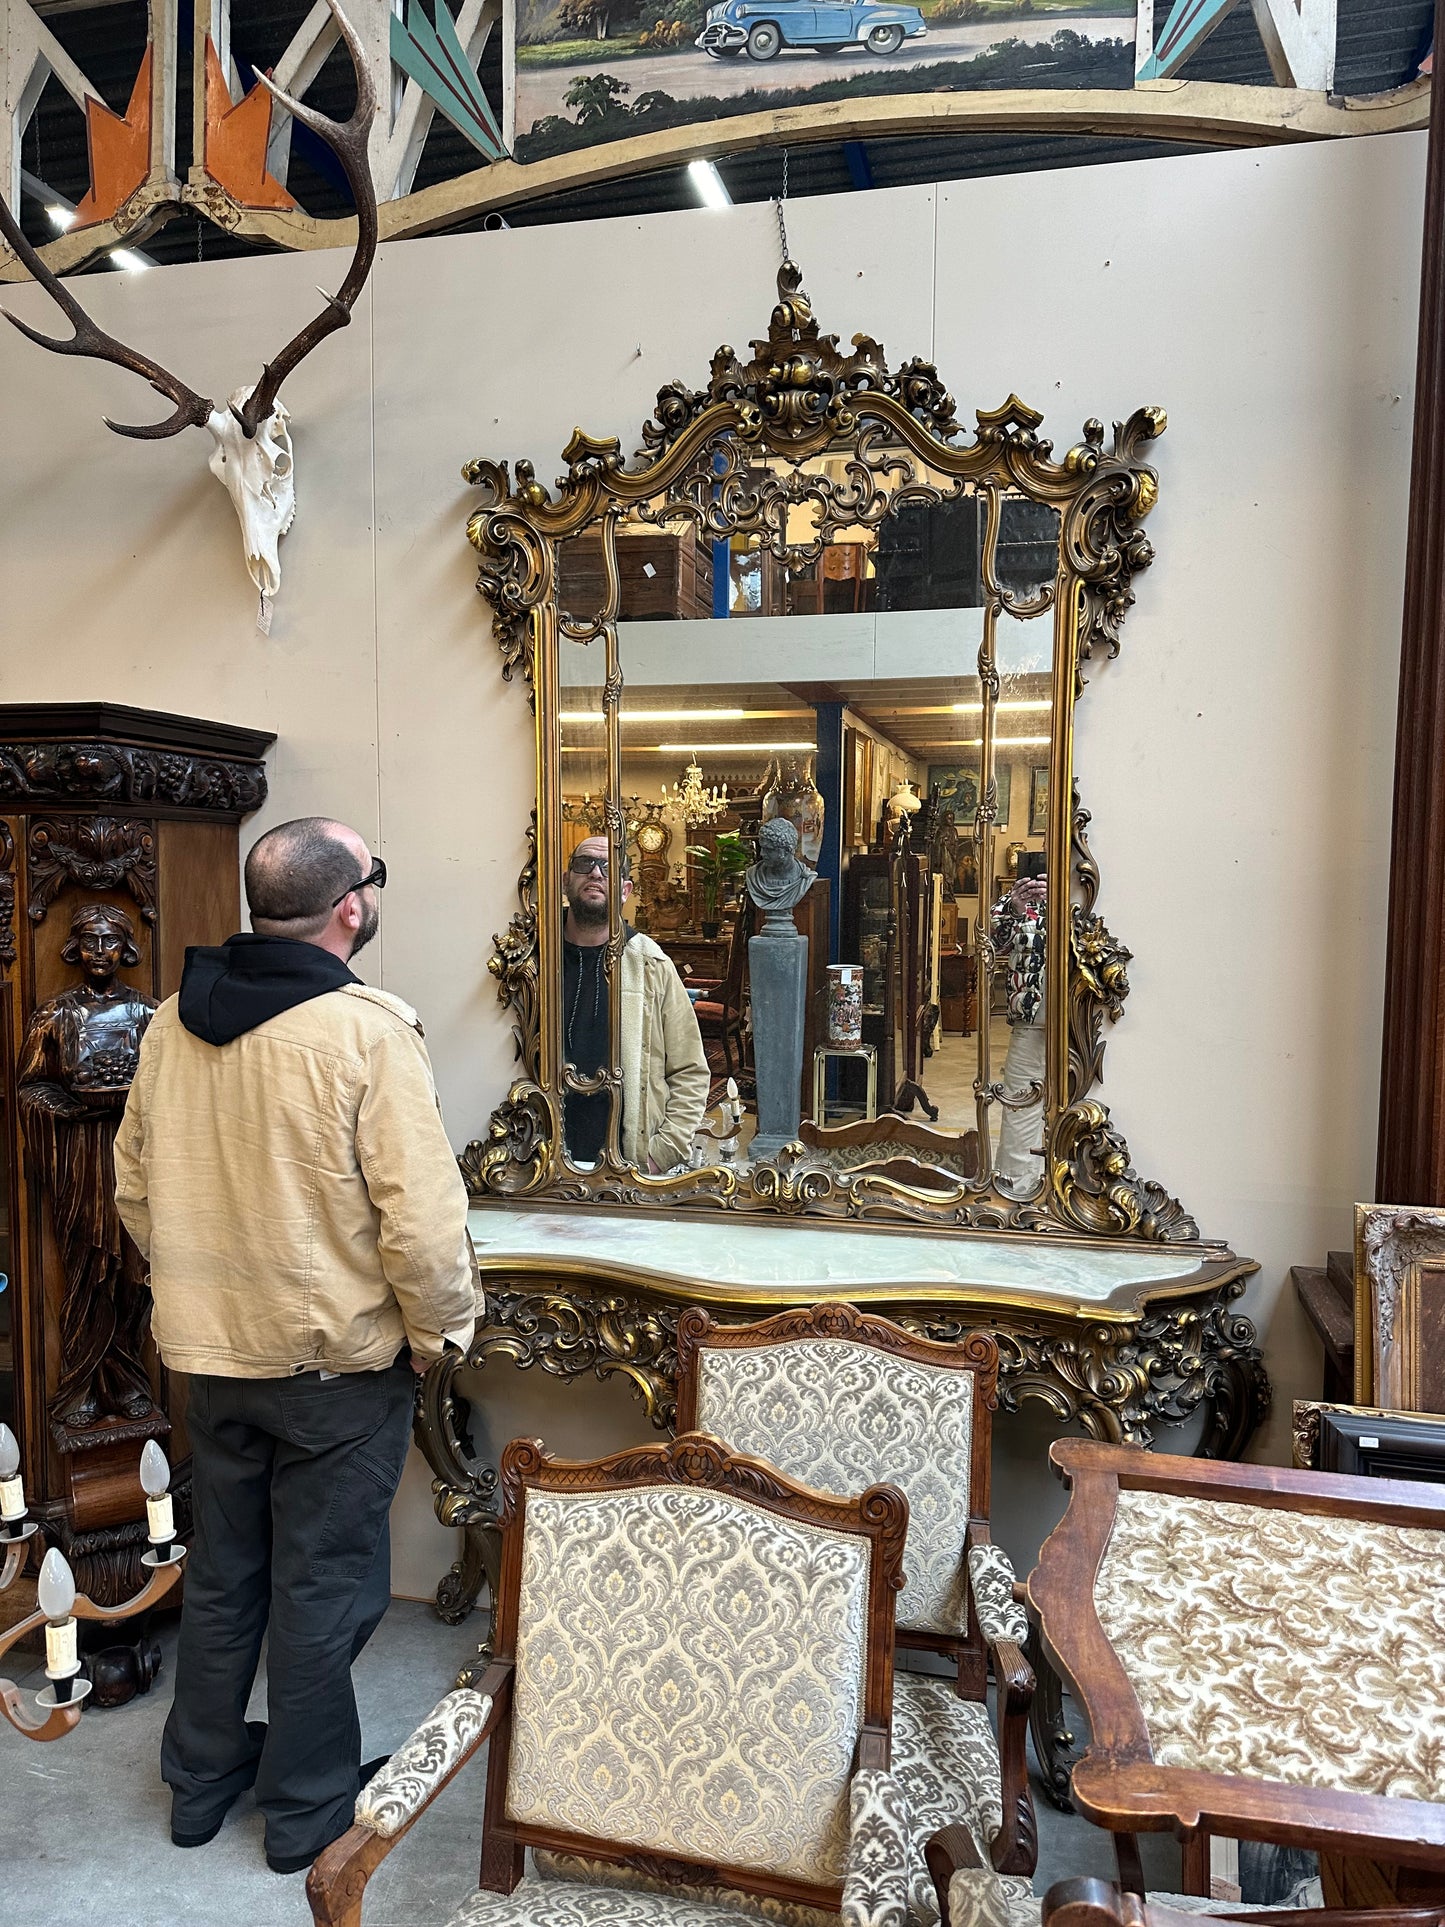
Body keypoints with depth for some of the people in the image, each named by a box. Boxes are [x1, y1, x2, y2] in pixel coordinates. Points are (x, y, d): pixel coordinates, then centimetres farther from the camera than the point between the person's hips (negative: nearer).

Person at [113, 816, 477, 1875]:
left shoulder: (171, 1025, -3)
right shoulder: (368, 1032, -23)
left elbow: (136, 1190, 7)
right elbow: (422, 1219, -25)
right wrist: (438, 1331, -9)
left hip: (212, 1351, 6)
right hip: (339, 1359, -6)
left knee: (223, 1568, 23)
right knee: (322, 1586, 13)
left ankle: (202, 1775, 42)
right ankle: (309, 1806, 32)